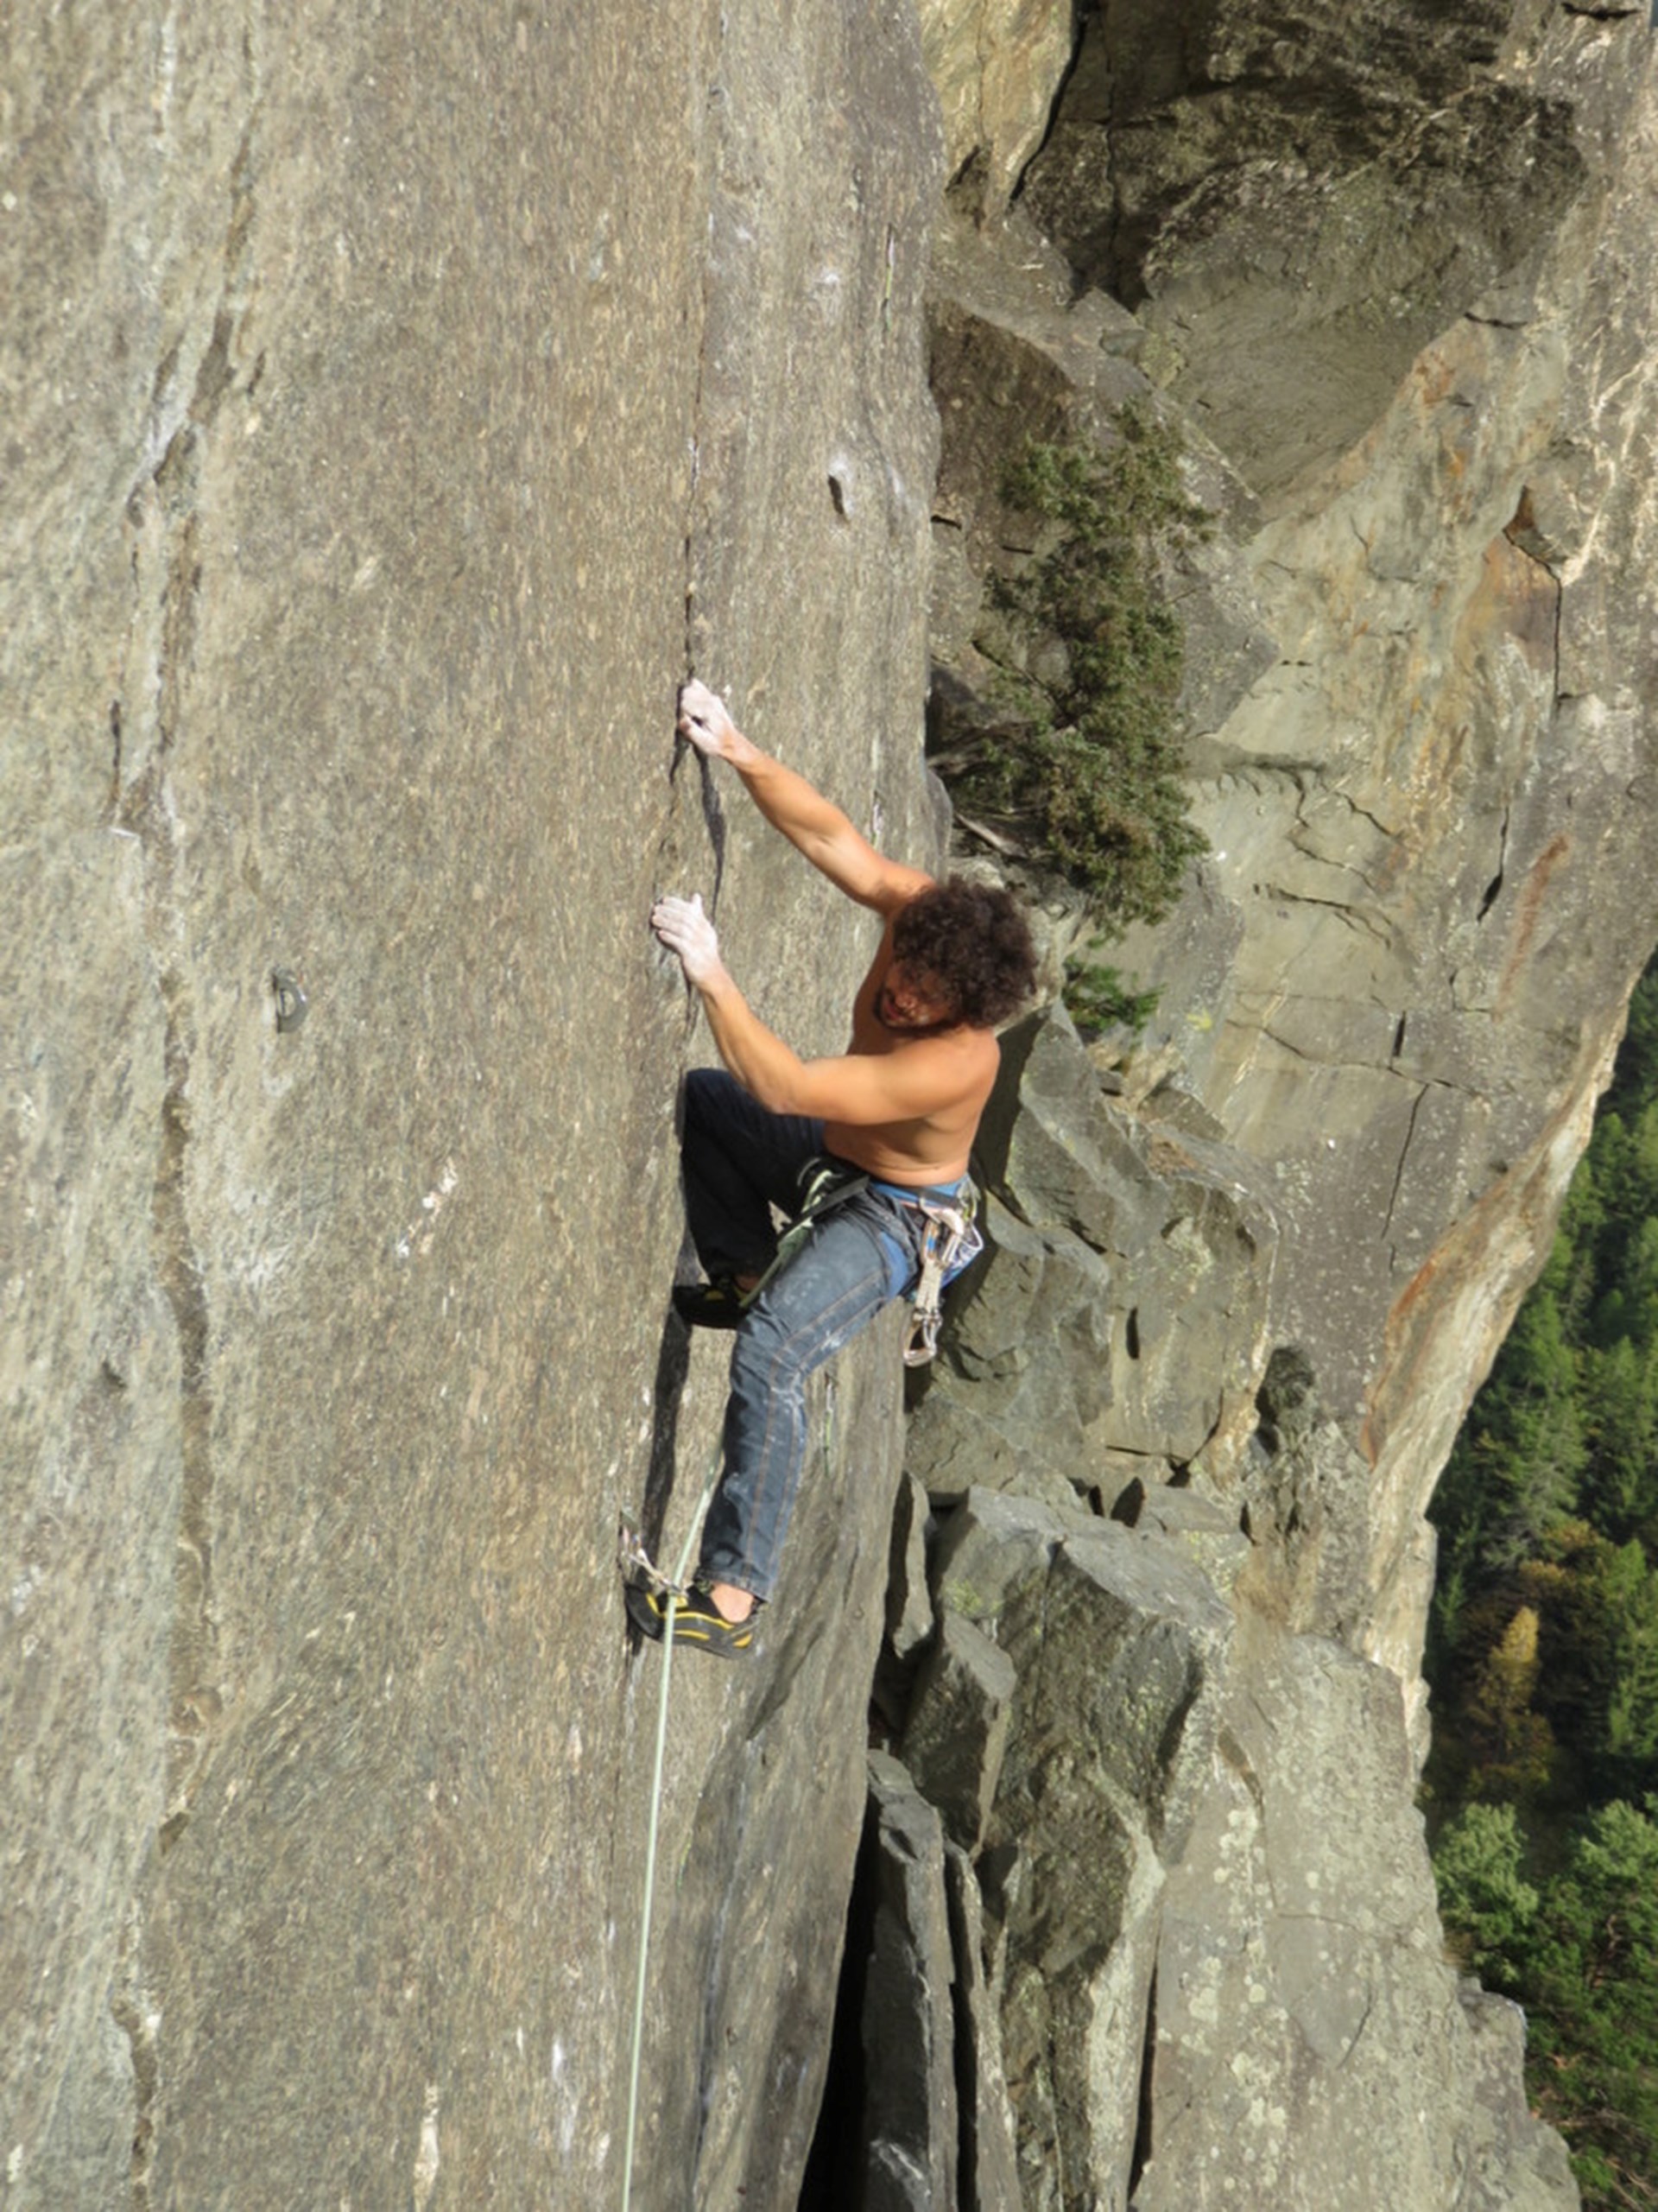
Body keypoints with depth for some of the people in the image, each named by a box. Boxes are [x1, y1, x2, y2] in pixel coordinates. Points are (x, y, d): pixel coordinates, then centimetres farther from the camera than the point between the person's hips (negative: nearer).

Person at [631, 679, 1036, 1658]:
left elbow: (788, 1088, -42)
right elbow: (826, 833, -16)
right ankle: (744, 1276, 25)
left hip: (891, 1214, -9)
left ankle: (734, 1597, -27)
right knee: (699, 1099, 14)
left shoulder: (956, 1063, -40)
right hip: (832, 1160, 9)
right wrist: (739, 752, -29)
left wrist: (713, 976, -47)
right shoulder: (915, 910, -21)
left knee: (772, 1351, -30)